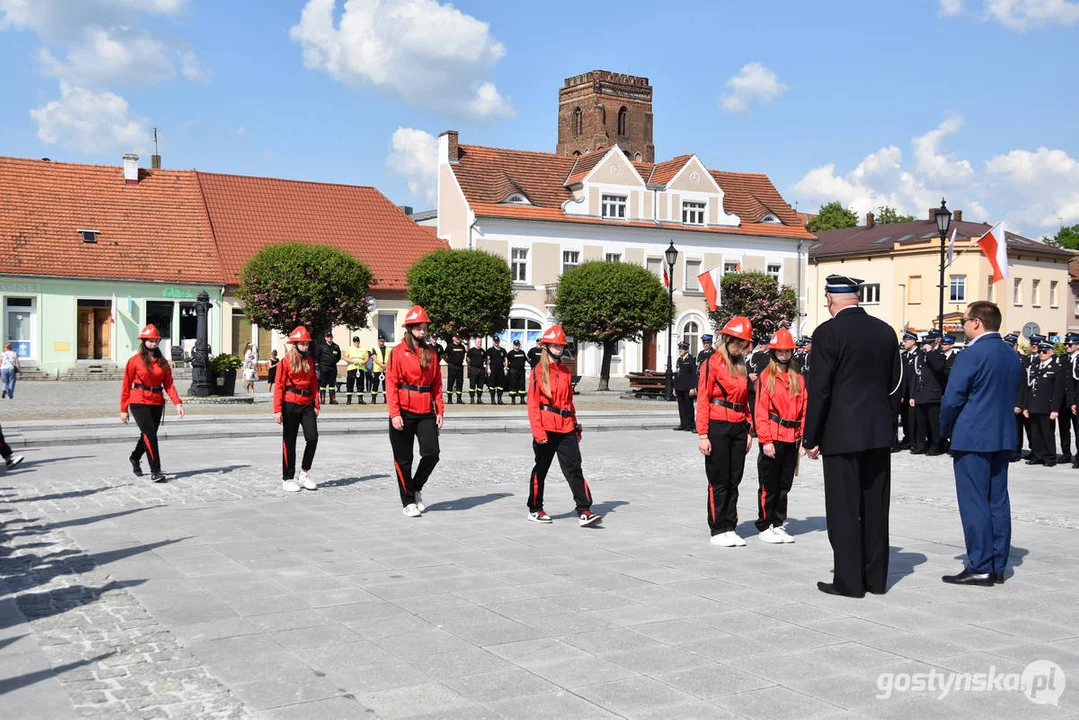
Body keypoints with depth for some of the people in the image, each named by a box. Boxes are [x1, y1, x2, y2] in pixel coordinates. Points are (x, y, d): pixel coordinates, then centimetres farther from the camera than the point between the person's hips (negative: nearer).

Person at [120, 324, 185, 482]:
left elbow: (169, 384, 4)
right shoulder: (134, 361, -2)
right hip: (139, 402, -5)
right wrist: (123, 409, -1)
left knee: (148, 435, 14)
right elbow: (126, 386, 0)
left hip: (157, 403, 5)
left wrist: (177, 403, -9)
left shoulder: (163, 362, 8)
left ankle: (135, 458, 42)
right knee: (150, 434, -15)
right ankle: (155, 471, -14)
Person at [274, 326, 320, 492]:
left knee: (313, 438, -7)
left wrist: (317, 404, 9)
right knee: (289, 443, 2)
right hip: (290, 405, -4)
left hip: (307, 405, 5)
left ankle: (305, 473, 10)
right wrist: (277, 410, -13)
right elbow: (279, 386, -8)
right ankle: (287, 480, 11)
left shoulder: (310, 361, 9)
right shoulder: (286, 361, -6)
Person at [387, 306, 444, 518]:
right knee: (404, 459, 4)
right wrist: (394, 413, -14)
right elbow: (391, 384, -7)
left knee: (432, 453, -7)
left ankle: (416, 488, 18)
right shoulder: (398, 352, -3)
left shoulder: (431, 353, 10)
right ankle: (408, 502, 17)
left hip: (426, 412, 4)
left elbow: (437, 384, 11)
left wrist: (440, 411, 4)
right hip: (403, 413, -3)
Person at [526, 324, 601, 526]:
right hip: (546, 428, -5)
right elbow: (532, 403, -8)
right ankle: (535, 509, 22)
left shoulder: (566, 372, 14)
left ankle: (584, 511, -6)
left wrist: (575, 425, 19)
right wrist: (538, 431, -16)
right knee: (541, 469, 8)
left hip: (566, 428, 5)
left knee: (574, 468, -2)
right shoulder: (539, 371, -4)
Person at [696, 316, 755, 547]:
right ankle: (718, 530, 7)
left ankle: (730, 528, 15)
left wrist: (748, 430, 14)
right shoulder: (713, 363, -7)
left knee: (734, 480, 8)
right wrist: (703, 434, -14)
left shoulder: (742, 366, 14)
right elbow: (703, 400, -10)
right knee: (719, 482, -1)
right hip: (718, 427, -6)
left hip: (738, 428, 6)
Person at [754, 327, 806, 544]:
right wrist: (766, 440, -13)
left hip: (791, 440, 5)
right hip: (772, 439, -4)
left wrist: (803, 438, 3)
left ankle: (779, 525, 21)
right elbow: (760, 411, -7)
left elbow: (804, 409, 9)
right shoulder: (766, 377, -3)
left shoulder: (798, 379, 10)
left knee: (784, 486, 11)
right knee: (769, 485, 2)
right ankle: (764, 527, 11)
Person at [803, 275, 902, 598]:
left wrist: (812, 438, -5)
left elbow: (819, 389, -12)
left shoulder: (828, 332, -11)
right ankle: (876, 577, 19)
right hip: (879, 434, 6)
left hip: (842, 434, -6)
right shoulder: (885, 331, 8)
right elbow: (895, 383, 12)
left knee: (844, 509, 1)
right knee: (875, 507, 12)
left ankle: (849, 580, 4)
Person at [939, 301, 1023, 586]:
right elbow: (1014, 391, 17)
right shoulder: (1013, 356, 10)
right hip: (1003, 439, 8)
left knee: (974, 502, -3)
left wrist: (945, 429, 0)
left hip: (972, 438, -8)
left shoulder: (971, 355, -15)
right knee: (998, 502, 11)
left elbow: (952, 399, -15)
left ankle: (980, 568, -2)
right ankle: (998, 567, 16)